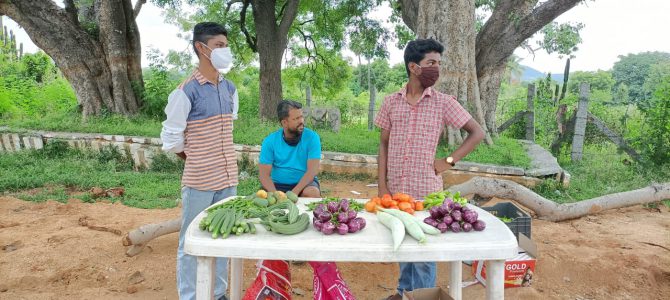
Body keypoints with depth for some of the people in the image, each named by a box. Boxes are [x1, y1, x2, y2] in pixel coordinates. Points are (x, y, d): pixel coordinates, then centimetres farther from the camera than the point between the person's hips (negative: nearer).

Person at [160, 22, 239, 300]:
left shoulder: (230, 88, 7)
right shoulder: (185, 92, -13)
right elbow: (170, 139, -9)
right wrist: (196, 158, 4)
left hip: (228, 178, 6)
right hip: (199, 180, -6)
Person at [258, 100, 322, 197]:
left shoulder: (311, 137, -7)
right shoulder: (270, 141, -3)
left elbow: (312, 170, -14)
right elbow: (264, 174, -7)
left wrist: (293, 193, -26)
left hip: (305, 183, -1)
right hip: (278, 184, 1)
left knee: (312, 192, -33)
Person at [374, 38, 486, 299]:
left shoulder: (444, 103, -5)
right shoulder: (390, 102, 1)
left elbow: (477, 133, 2)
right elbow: (384, 145, 5)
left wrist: (449, 161, -7)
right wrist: (381, 185, 0)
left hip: (426, 191, -2)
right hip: (395, 189, 3)